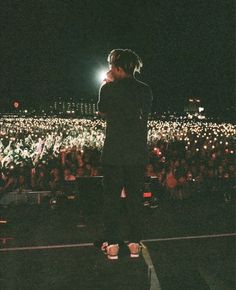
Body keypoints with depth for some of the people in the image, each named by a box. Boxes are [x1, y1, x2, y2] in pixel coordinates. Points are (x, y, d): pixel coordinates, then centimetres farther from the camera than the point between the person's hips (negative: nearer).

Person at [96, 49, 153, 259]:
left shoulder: (109, 89, -5)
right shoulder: (145, 90, 3)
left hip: (114, 153, -3)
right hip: (138, 153, 3)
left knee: (112, 197, 7)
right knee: (135, 197, 12)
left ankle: (112, 244, 12)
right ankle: (135, 243, 18)